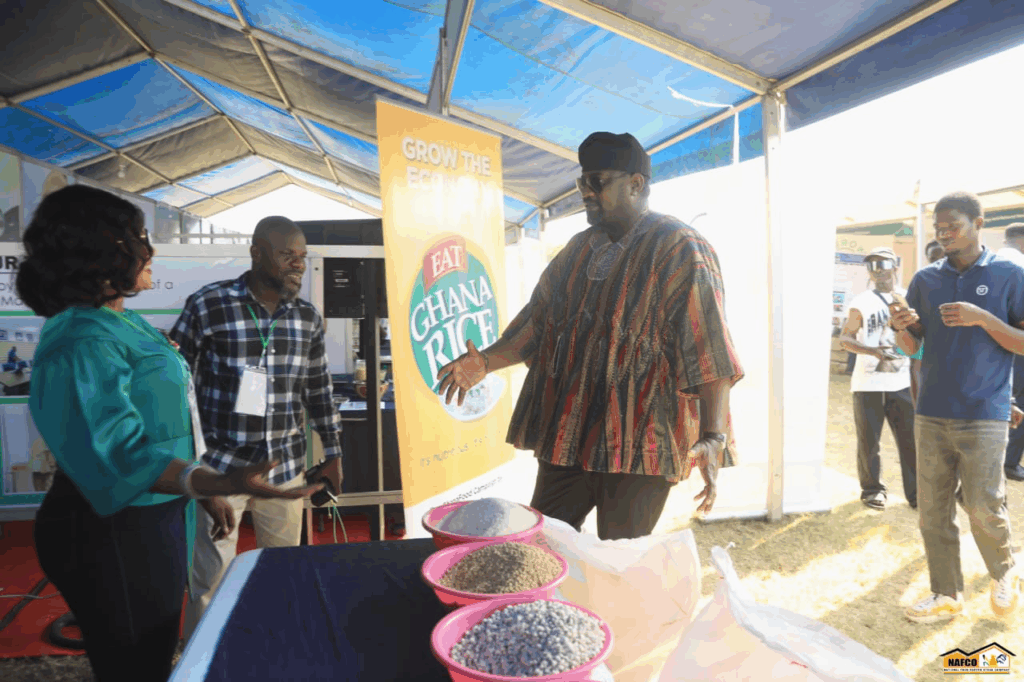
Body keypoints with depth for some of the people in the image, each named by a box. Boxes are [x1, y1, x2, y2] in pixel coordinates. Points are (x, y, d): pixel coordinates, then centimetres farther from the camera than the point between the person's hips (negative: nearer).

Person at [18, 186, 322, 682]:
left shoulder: (121, 321, 7)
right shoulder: (83, 342, -24)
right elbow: (120, 454, -31)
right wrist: (223, 486, -44)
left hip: (152, 522, 9)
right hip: (116, 535, -9)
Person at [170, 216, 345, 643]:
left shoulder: (308, 318, 3)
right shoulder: (207, 306, -10)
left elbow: (319, 391, 12)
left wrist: (332, 454, 13)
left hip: (286, 470, 4)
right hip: (220, 469, -4)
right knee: (211, 584, 6)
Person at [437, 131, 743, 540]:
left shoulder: (680, 250, -8)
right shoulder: (581, 248, 15)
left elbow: (708, 352, -16)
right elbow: (538, 320, 20)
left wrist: (713, 437, -25)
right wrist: (487, 362, 8)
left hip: (638, 444, -7)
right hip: (566, 434, 7)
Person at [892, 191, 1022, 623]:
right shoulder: (925, 280, 9)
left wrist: (983, 318, -18)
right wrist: (902, 329, -11)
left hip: (984, 415, -3)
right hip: (932, 413, 4)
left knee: (983, 507, -3)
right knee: (933, 511, 6)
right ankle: (947, 596, 20)